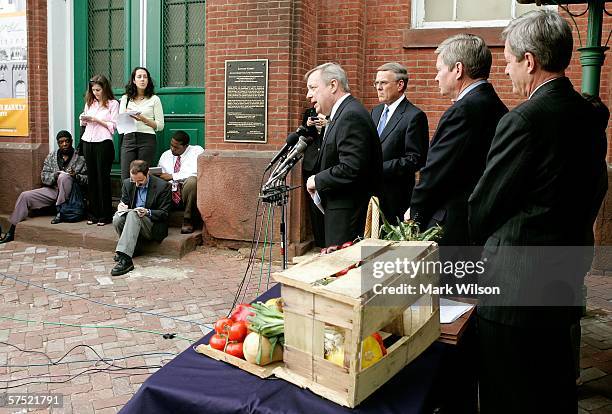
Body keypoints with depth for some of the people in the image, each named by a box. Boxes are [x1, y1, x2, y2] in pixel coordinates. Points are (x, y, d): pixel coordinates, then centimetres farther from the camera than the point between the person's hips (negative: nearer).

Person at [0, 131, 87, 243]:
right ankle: (12, 231, -6)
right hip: (52, 190, 4)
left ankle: (60, 211, -24)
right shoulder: (51, 157, 12)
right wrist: (54, 176, -16)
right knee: (25, 196, -11)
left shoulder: (80, 158, 2)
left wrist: (76, 176, -22)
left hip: (69, 193, -4)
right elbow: (43, 176, 5)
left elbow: (87, 179, -2)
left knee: (64, 176, -33)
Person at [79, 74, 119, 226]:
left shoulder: (113, 104, -1)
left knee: (103, 178, -3)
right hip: (88, 142, 5)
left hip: (103, 143, -5)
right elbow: (84, 124, 22)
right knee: (91, 177, 6)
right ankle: (93, 213, 13)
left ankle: (105, 215, 4)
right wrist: (83, 120, 2)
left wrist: (96, 120, -12)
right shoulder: (89, 103, 16)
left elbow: (113, 126, -7)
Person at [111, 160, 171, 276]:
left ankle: (125, 258, -47)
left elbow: (164, 213, -7)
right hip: (132, 221, 5)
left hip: (153, 227, -4)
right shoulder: (127, 183, 5)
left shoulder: (162, 186, -9)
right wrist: (121, 206, -9)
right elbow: (124, 201, 16)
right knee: (117, 219, -29)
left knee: (133, 214, -36)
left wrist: (147, 212, -26)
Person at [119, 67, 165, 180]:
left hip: (147, 140, -2)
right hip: (128, 139, 2)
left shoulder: (154, 99, 7)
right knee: (125, 178, -5)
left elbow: (160, 125, 2)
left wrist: (143, 119, -11)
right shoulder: (125, 98, 16)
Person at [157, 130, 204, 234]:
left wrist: (172, 176, -16)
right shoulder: (165, 155, 20)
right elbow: (159, 174, 20)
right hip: (168, 192, 3)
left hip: (187, 190, -3)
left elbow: (196, 172, -15)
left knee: (192, 181, -38)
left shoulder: (197, 151, 2)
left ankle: (187, 220, -22)